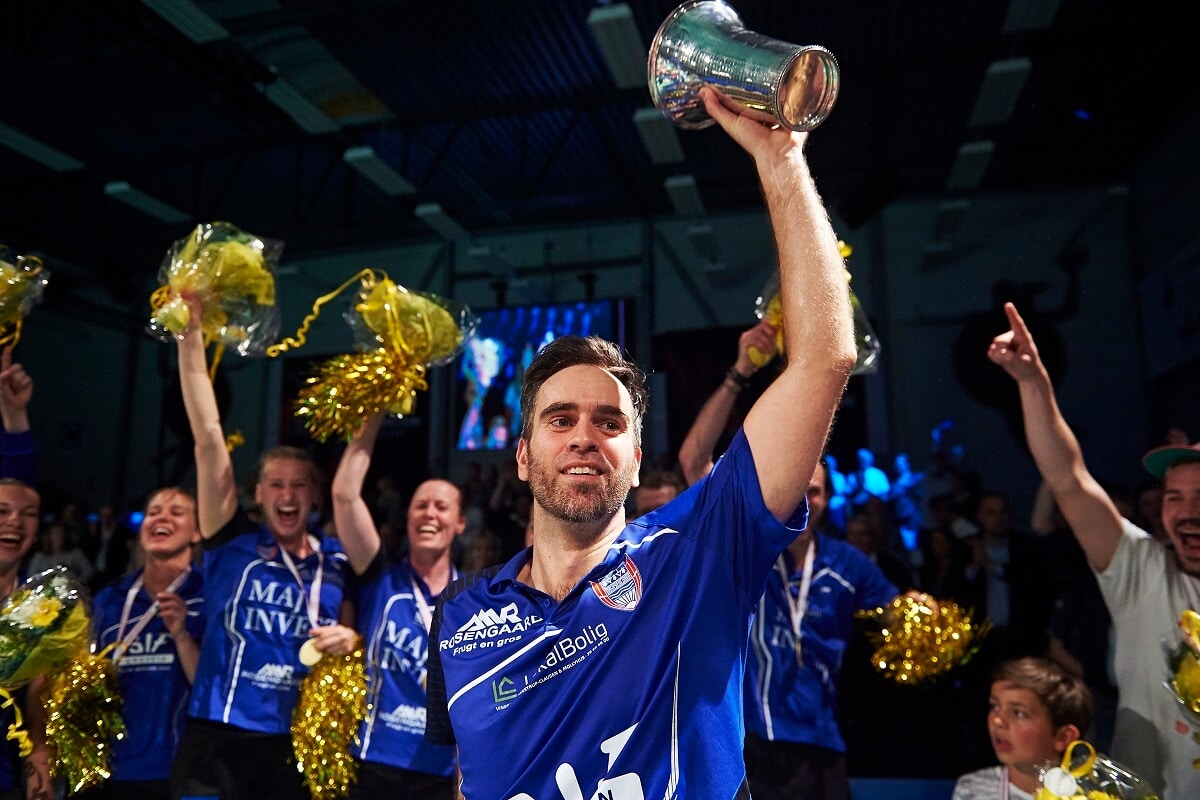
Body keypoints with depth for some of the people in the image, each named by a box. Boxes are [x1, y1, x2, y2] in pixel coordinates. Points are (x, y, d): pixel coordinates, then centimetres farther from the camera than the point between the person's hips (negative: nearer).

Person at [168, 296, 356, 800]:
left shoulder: (337, 563, 4)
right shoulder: (233, 543, -1)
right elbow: (208, 439, -8)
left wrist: (348, 641, -7)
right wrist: (191, 330, -12)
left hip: (299, 747, 2)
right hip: (218, 740, -2)